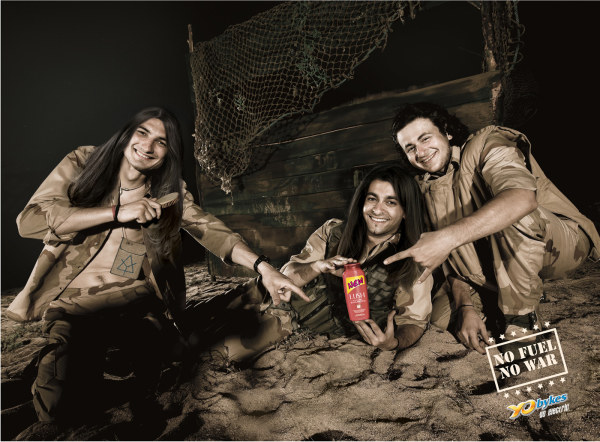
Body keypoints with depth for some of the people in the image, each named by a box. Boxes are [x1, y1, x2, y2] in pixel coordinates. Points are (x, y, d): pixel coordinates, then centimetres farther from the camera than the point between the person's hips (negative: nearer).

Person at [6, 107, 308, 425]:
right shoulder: (82, 163, -3)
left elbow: (210, 229, -9)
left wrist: (263, 267, -25)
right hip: (77, 300, -1)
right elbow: (30, 220, -15)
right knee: (58, 407, -16)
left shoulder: (169, 193, 3)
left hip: (137, 302, 1)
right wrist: (117, 212, -21)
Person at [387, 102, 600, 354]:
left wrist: (449, 236, -49)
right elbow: (454, 257, 0)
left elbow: (523, 197, -40)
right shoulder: (426, 187, 3)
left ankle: (522, 317, -17)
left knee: (512, 215, -36)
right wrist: (466, 308, -16)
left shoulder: (486, 145, -16)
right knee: (441, 316, -12)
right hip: (494, 265, 5)